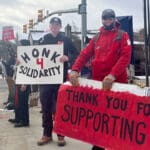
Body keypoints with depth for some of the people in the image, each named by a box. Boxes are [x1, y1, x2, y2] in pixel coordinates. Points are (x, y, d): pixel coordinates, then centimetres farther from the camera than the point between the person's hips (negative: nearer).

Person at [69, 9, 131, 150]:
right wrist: (74, 70, -13)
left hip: (116, 82, -4)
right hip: (97, 82, 4)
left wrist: (112, 75, -26)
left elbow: (125, 56, -11)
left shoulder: (122, 35, 3)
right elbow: (84, 54, 6)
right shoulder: (96, 38, 15)